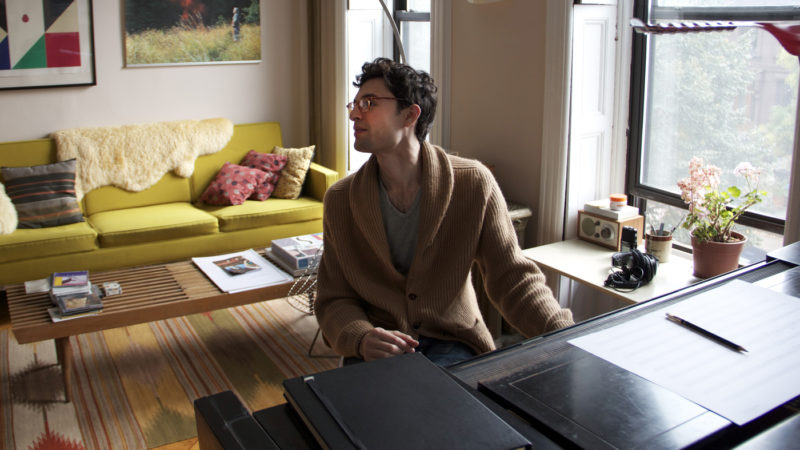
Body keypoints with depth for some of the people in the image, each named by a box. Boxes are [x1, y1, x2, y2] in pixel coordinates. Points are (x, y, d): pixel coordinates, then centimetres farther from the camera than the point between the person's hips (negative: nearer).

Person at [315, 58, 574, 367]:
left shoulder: (474, 184, -7)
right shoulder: (339, 200, -1)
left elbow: (513, 278, -4)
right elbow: (334, 300, 1)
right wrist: (361, 338, -22)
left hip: (451, 344, -1)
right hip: (375, 350, 1)